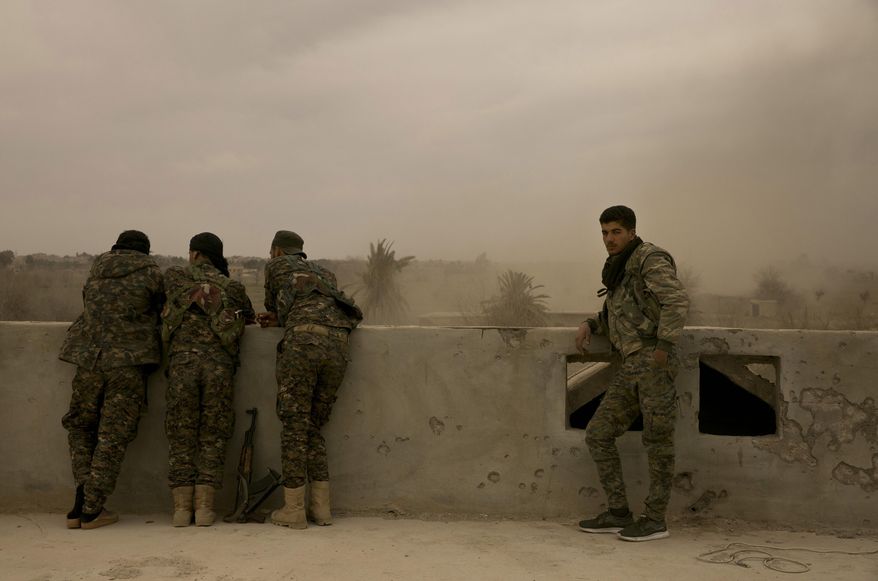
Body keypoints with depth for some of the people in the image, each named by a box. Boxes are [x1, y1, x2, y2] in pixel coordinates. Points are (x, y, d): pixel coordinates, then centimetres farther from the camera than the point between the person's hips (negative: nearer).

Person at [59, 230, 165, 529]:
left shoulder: (98, 268, 15)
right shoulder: (150, 272, 3)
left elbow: (91, 309, 22)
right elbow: (162, 311, 9)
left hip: (89, 359, 3)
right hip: (129, 362, -3)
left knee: (80, 426, 19)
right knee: (113, 436, 2)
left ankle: (82, 497, 7)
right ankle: (91, 510, 3)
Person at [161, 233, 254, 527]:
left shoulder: (173, 276, 16)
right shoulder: (233, 288, 18)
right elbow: (250, 316, 23)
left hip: (182, 361, -1)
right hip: (219, 363, 1)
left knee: (181, 436, 6)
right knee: (212, 436, 6)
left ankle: (182, 508, 5)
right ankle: (204, 507, 2)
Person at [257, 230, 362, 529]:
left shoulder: (276, 265, 22)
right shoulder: (325, 273, 35)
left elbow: (273, 304, 31)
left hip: (303, 343, -5)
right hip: (338, 346, 5)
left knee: (294, 425, 1)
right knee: (313, 426, 14)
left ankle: (293, 510, 3)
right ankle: (321, 507, 12)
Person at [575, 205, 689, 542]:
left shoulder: (650, 259, -4)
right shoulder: (618, 270, 21)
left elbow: (677, 300, -16)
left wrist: (664, 345, -21)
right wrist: (590, 325, 15)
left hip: (653, 361, -9)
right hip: (630, 366, 9)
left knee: (657, 440, -1)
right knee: (598, 435, 6)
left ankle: (655, 520, 8)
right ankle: (618, 513, 13)